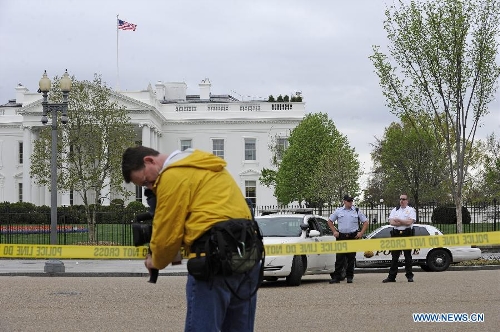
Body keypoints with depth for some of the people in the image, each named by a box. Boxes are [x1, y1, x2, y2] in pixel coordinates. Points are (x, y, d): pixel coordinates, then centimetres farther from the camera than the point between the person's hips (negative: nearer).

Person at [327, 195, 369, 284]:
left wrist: (361, 232, -1)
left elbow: (366, 222, 10)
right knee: (339, 257, -4)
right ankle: (336, 277, -3)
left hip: (353, 236, 0)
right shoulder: (338, 211, 7)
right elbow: (330, 221, 16)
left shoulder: (357, 211, 7)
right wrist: (334, 231, 5)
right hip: (341, 237, 0)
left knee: (351, 258, 3)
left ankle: (349, 276, 10)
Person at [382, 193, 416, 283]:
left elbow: (409, 222, -13)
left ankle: (409, 276, 6)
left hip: (407, 235, -3)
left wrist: (398, 220, -6)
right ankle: (391, 276, 6)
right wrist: (404, 222, -8)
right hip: (396, 234, 3)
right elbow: (391, 222, -1)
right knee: (394, 256, 4)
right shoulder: (395, 210, 14)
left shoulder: (411, 210, 3)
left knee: (408, 256, 1)